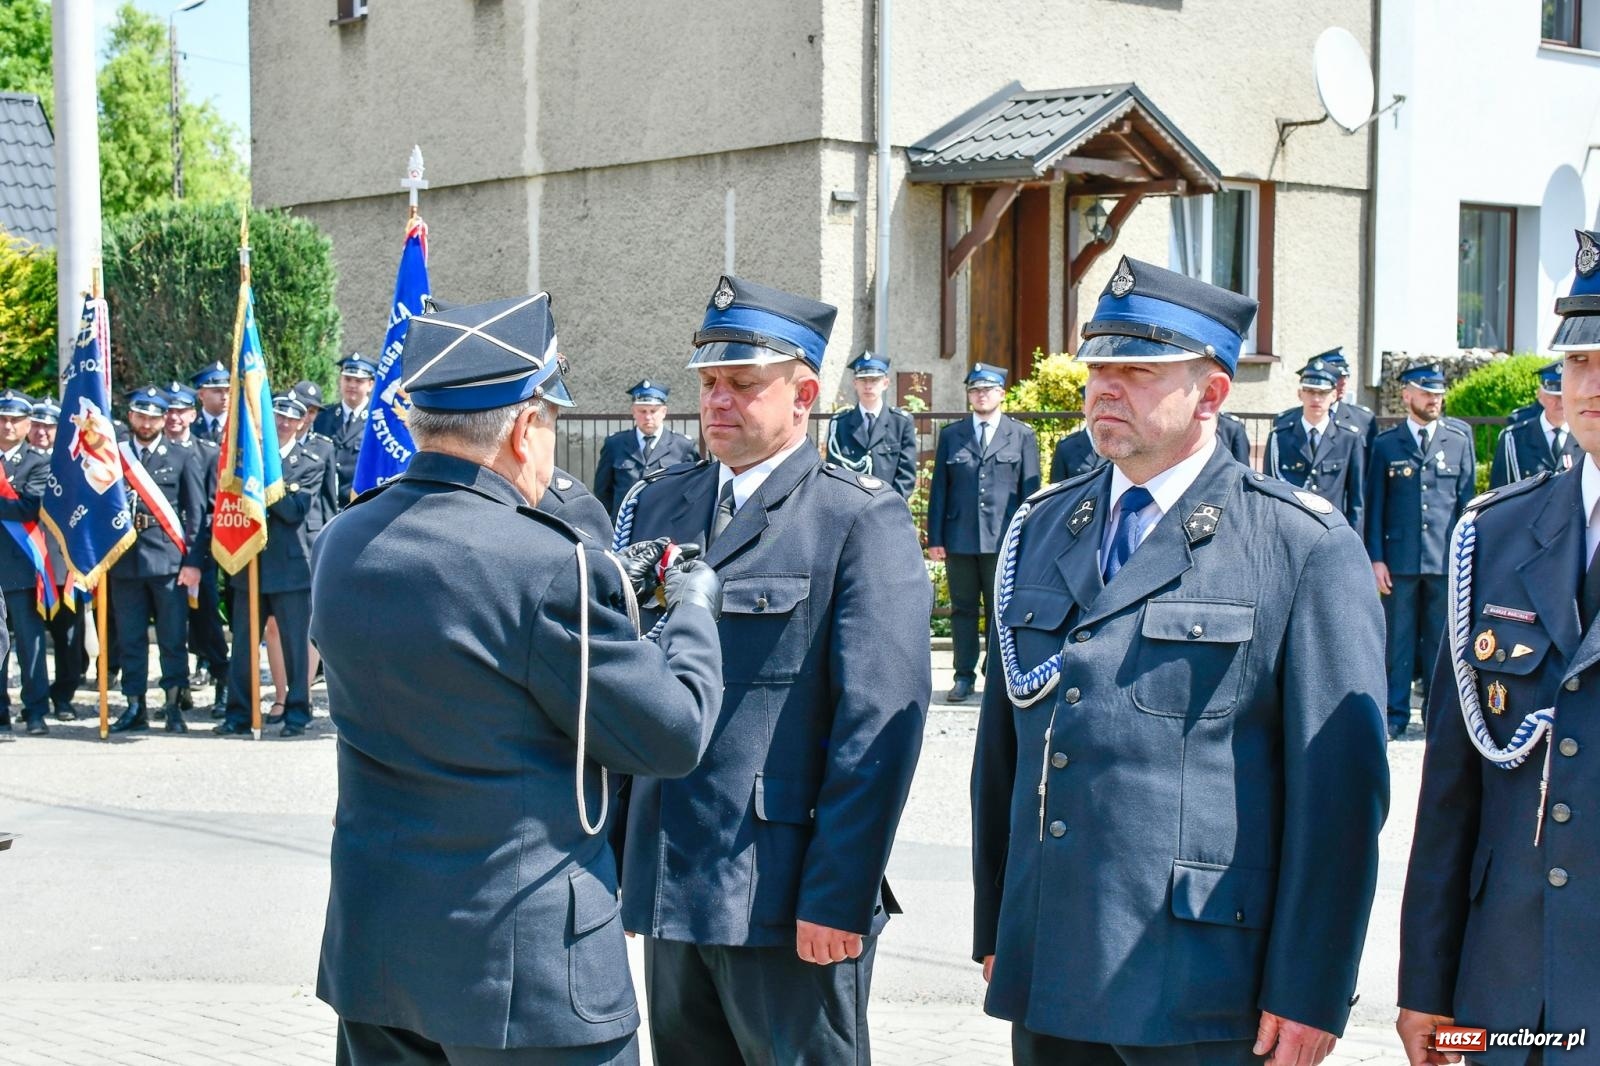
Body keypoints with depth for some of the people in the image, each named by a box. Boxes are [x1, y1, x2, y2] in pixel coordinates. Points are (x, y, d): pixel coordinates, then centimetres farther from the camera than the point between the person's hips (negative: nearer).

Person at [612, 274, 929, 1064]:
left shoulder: (861, 520, -7)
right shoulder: (656, 505, 12)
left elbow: (881, 722, -13)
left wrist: (839, 895, -17)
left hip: (786, 900, -6)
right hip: (669, 887, 6)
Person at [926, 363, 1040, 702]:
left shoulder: (1022, 436, 8)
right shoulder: (951, 435, 11)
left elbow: (1030, 491, 5)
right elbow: (939, 489, 9)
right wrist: (935, 537, 2)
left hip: (1004, 540, -2)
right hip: (960, 539, 2)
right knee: (963, 610, 6)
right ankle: (964, 676, 13)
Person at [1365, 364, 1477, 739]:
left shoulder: (1460, 439, 6)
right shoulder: (1386, 444, 4)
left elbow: (1467, 500, 8)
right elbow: (1375, 505, 5)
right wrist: (1376, 557, -1)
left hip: (1447, 560, 1)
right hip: (1399, 559, 0)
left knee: (1441, 639, 5)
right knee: (1398, 639, 3)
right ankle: (1395, 715, 12)